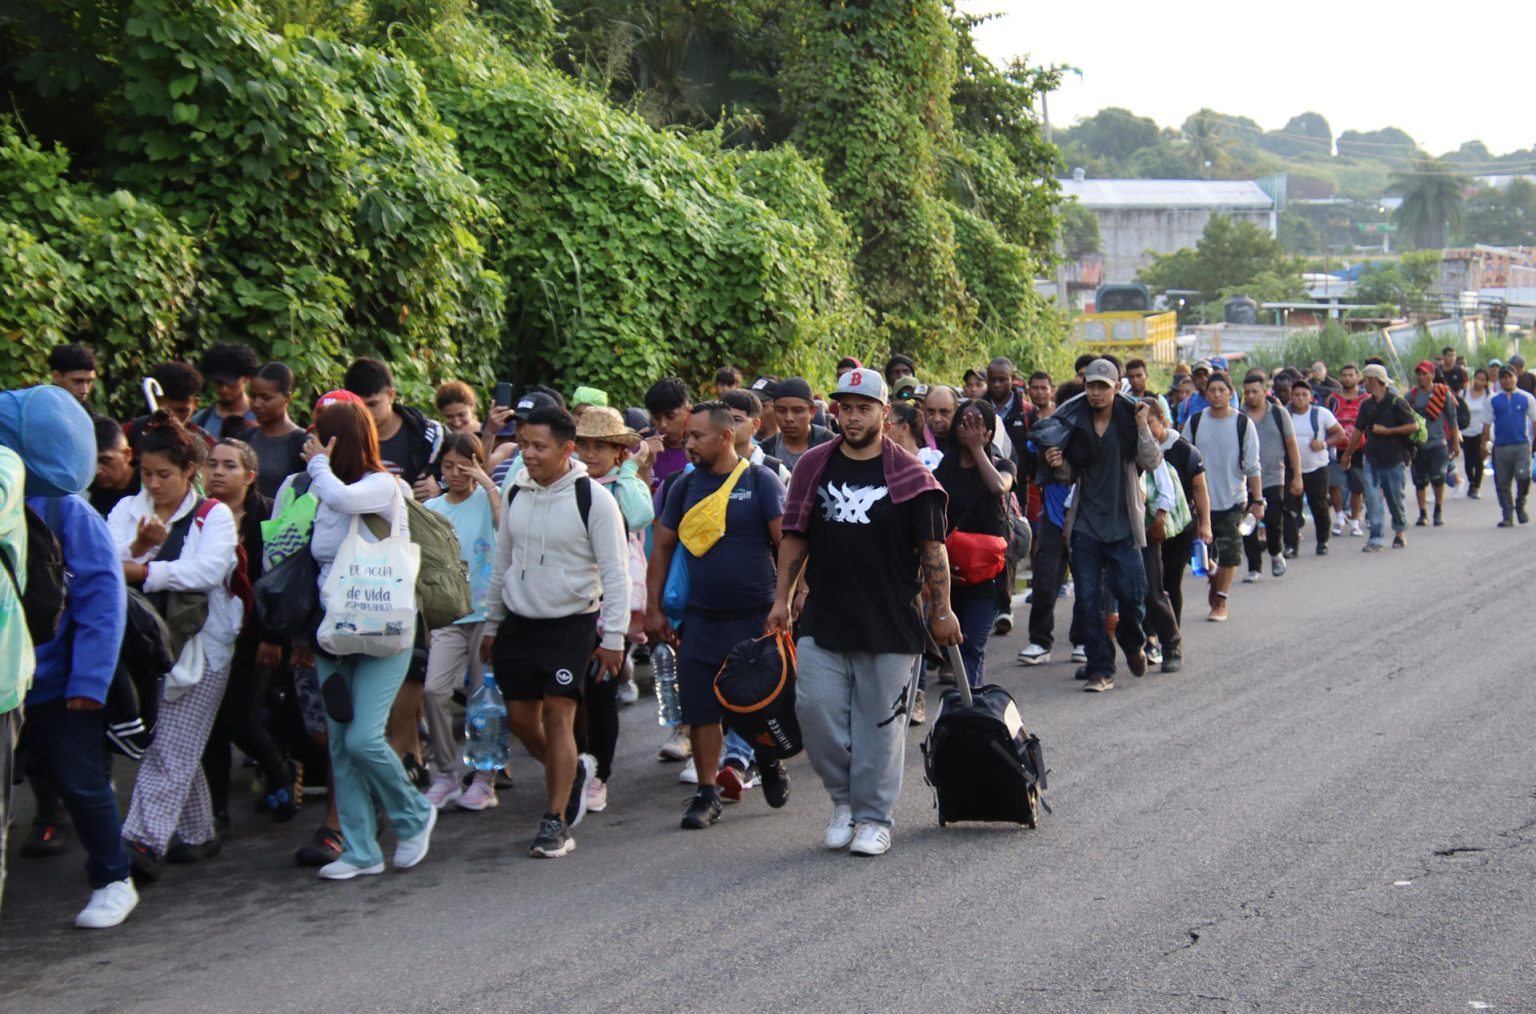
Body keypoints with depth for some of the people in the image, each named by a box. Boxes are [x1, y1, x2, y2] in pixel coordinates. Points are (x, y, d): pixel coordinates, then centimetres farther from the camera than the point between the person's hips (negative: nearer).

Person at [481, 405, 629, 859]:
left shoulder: (593, 499, -11)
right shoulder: (516, 493, 5)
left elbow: (615, 572, -10)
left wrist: (613, 637, -13)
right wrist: (491, 625, 17)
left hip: (570, 623, -5)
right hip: (518, 622, 5)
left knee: (558, 716, -9)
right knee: (520, 718, 6)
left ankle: (557, 821, 0)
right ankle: (573, 771, 34)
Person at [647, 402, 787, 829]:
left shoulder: (760, 481, -5)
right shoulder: (686, 485, 7)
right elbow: (662, 548, 12)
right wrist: (654, 608, 6)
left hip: (755, 615, -3)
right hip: (701, 618, 3)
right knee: (701, 709, 3)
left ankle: (769, 761, 33)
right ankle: (707, 793, 14)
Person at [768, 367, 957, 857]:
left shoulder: (909, 476, -2)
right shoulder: (814, 467, 7)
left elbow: (933, 550, 0)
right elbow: (794, 538, 13)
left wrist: (941, 611, -1)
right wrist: (782, 600, 9)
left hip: (890, 624, -3)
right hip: (822, 620, 3)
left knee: (879, 723, 3)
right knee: (816, 710, -3)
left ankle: (874, 818, 16)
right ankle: (843, 798, 18)